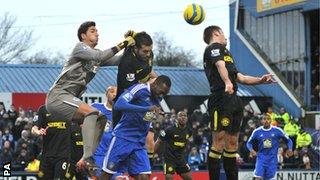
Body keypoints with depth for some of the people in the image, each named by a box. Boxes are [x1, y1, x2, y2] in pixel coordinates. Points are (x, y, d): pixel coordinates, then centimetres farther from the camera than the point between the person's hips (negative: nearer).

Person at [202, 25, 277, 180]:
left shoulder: (224, 51, 32)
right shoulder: (214, 48, 2)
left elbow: (240, 78, 33)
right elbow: (220, 66, -19)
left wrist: (260, 80, 21)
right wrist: (227, 82, -37)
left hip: (233, 101, 10)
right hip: (221, 100, -10)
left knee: (232, 144, 10)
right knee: (219, 143, -13)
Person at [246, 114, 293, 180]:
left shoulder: (277, 130, -2)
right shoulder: (257, 132, 0)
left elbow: (288, 140, 6)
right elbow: (249, 143, 12)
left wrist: (290, 149, -13)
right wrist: (251, 150, -10)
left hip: (272, 159, 0)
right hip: (261, 158, 0)